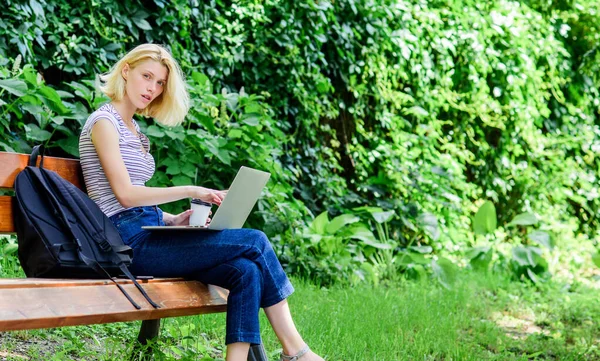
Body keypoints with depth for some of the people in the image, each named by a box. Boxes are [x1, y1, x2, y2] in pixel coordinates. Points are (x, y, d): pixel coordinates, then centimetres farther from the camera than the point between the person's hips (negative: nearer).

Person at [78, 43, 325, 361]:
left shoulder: (133, 128, 21)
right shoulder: (104, 121, -5)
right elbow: (124, 194, -16)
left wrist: (172, 220, 3)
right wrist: (190, 191, -15)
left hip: (148, 234, 8)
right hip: (131, 241, -8)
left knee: (246, 271, -14)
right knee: (254, 242, -14)